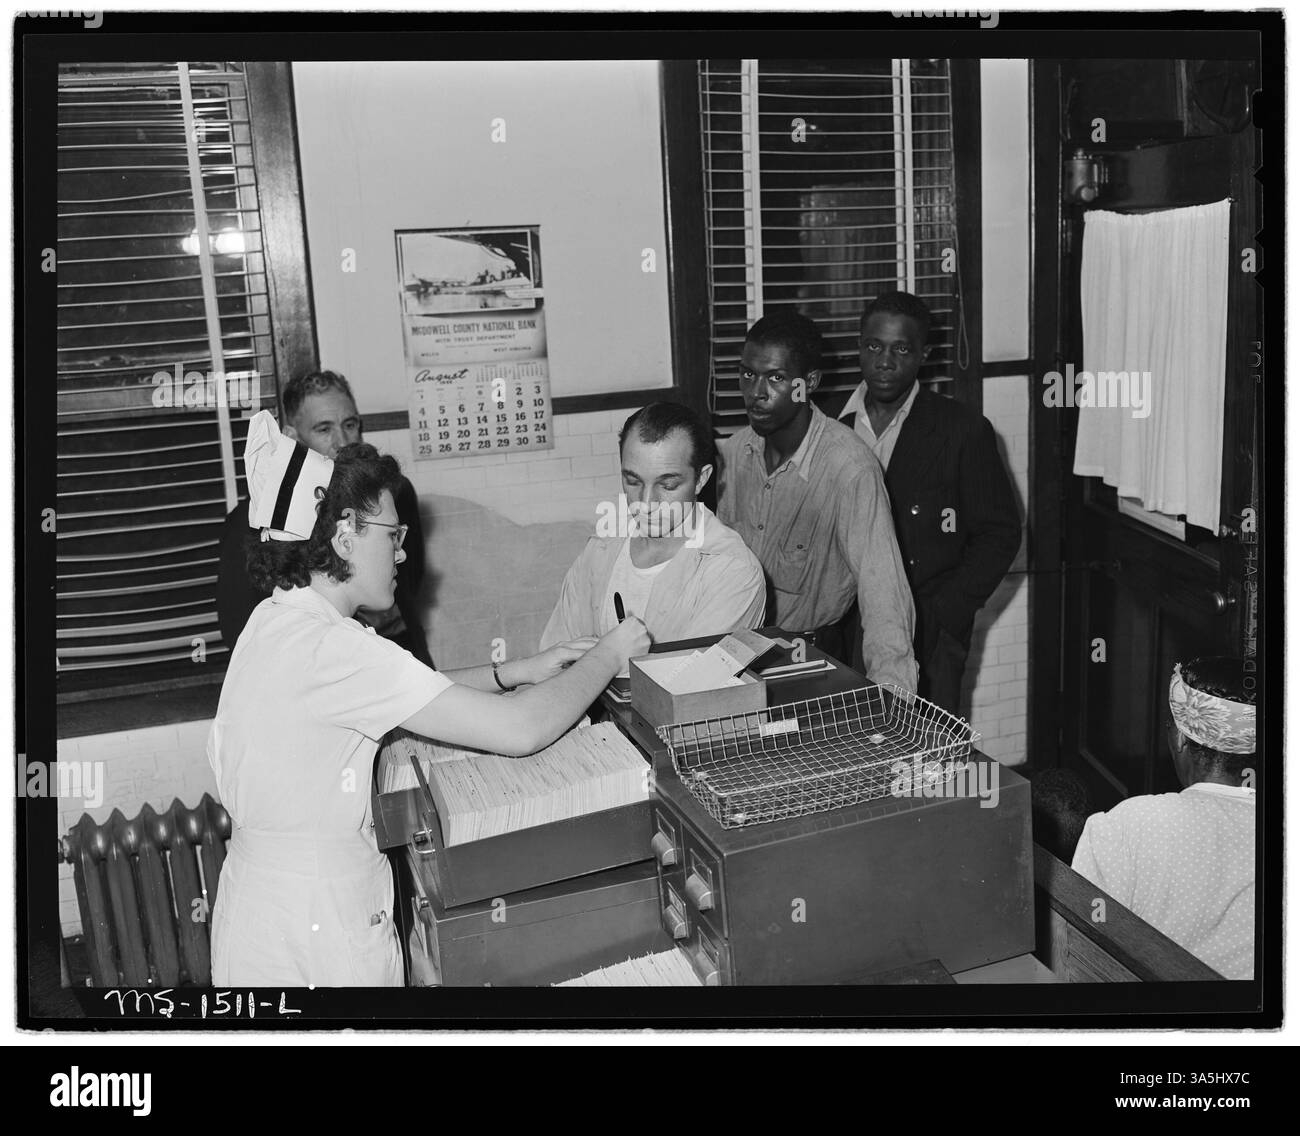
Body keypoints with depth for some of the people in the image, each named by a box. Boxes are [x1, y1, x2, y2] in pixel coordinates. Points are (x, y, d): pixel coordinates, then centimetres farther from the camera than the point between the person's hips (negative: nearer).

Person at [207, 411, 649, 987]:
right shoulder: (328, 648, -26)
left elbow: (403, 696, 16)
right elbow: (521, 730, -27)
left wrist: (516, 670, 8)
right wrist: (609, 654, -11)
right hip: (308, 951, -9)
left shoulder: (277, 621, 4)